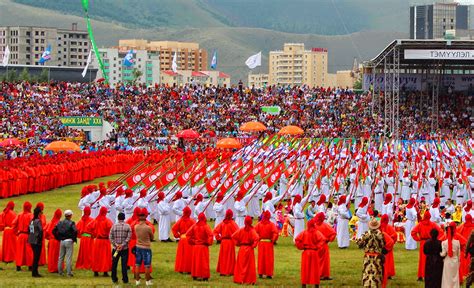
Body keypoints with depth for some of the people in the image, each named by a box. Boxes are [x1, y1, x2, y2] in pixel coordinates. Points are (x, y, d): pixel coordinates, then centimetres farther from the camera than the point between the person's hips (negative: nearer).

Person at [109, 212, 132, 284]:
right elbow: (129, 237, -11)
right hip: (125, 249, -1)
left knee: (114, 264, 12)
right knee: (124, 264, 4)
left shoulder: (114, 226, -1)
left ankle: (114, 279, 16)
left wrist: (116, 244, -8)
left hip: (115, 248, 1)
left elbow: (110, 237, -6)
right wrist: (122, 245, -13)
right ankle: (125, 279, 4)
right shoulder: (127, 226, -3)